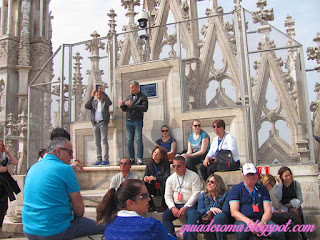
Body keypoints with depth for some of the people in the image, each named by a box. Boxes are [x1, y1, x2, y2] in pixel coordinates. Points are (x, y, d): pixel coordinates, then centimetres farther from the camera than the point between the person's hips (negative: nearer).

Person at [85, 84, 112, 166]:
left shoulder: (105, 101, 8)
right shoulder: (93, 102, 17)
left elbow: (109, 102, -15)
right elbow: (86, 106, 0)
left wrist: (103, 92, -13)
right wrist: (92, 96, -7)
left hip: (103, 123, -4)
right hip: (95, 123, 4)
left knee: (104, 141, -8)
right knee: (97, 142, 5)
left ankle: (106, 159, -8)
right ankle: (99, 160, 8)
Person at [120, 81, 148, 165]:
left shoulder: (142, 97, 3)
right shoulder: (129, 97, 20)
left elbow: (144, 108, -13)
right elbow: (125, 109, 22)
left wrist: (132, 105, -18)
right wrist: (122, 105, 0)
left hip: (137, 121, -5)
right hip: (128, 121, 5)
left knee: (138, 140, -7)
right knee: (129, 141, 4)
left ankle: (139, 159, -4)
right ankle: (131, 158, 11)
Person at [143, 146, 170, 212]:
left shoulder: (166, 163, -6)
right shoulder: (149, 164, 4)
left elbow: (167, 177, -17)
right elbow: (145, 175, 1)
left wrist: (155, 178, -32)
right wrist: (145, 178, -25)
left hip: (162, 189, -3)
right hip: (153, 189, 3)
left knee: (165, 182, -34)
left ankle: (164, 206, -15)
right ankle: (151, 205, -7)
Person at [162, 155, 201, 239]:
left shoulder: (193, 176, 1)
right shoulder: (170, 178, 13)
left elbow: (196, 194, -6)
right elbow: (168, 196, 10)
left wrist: (185, 207, -14)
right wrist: (173, 208, -9)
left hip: (190, 205, -4)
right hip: (175, 205, 4)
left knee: (192, 215, -35)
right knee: (165, 215, -22)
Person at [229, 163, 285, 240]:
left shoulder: (263, 189, 17)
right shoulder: (235, 189, 7)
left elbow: (268, 210, 7)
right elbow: (234, 212, -3)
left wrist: (262, 223, -15)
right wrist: (249, 222, -20)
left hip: (261, 220, 2)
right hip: (243, 221, -1)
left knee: (278, 233, -28)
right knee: (242, 232, -36)